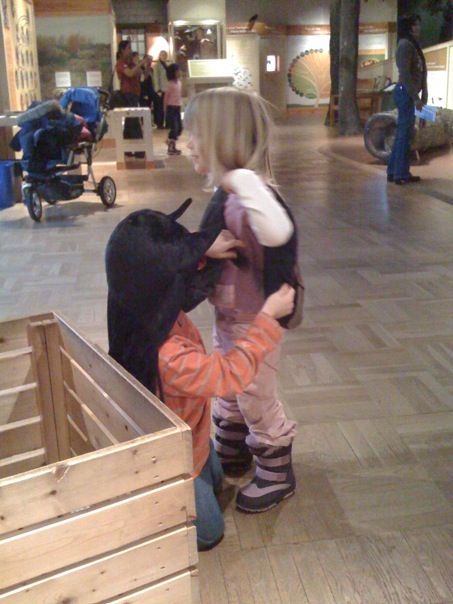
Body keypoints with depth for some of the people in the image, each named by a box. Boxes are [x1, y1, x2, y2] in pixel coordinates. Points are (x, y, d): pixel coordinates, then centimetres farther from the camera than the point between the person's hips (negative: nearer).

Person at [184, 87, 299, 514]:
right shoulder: (227, 193, 0)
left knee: (256, 399, 10)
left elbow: (277, 232, -51)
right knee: (229, 390, 27)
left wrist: (243, 182, -49)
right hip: (228, 315, 9)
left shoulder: (246, 197, -29)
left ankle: (276, 475, 33)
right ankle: (231, 455, 50)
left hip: (253, 321, -9)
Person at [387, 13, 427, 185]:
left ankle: (393, 172, 19)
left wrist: (423, 96, 16)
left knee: (402, 133, 13)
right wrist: (416, 97, -19)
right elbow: (405, 74, -19)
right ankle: (402, 174, 1)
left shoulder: (412, 45, 18)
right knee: (405, 134, -5)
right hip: (405, 93, -10)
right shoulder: (405, 45, -12)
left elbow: (419, 73, 18)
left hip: (407, 94, 10)